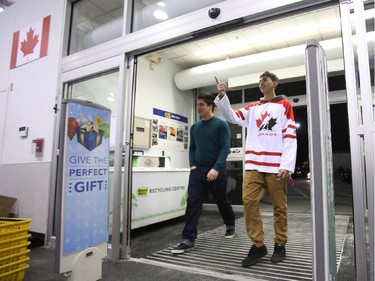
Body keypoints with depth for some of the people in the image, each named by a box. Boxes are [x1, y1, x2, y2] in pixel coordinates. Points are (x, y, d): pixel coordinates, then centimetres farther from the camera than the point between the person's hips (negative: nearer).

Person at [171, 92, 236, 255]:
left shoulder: (221, 124, -6)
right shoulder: (195, 127, 10)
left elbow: (225, 148, -12)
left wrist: (216, 168, -21)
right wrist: (192, 165, 1)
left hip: (216, 171, -3)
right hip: (197, 171, 4)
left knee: (222, 201, 14)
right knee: (192, 204, -5)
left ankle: (230, 226, 41)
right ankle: (188, 240, -1)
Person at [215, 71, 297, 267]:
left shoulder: (284, 105, 8)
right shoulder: (252, 108, 20)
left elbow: (290, 136, -1)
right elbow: (232, 117, 11)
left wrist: (286, 166, -11)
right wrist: (222, 97, -3)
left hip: (276, 166, -3)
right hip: (253, 165, 3)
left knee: (279, 206, 4)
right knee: (248, 201, -5)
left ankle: (280, 245, 20)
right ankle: (257, 245, 7)